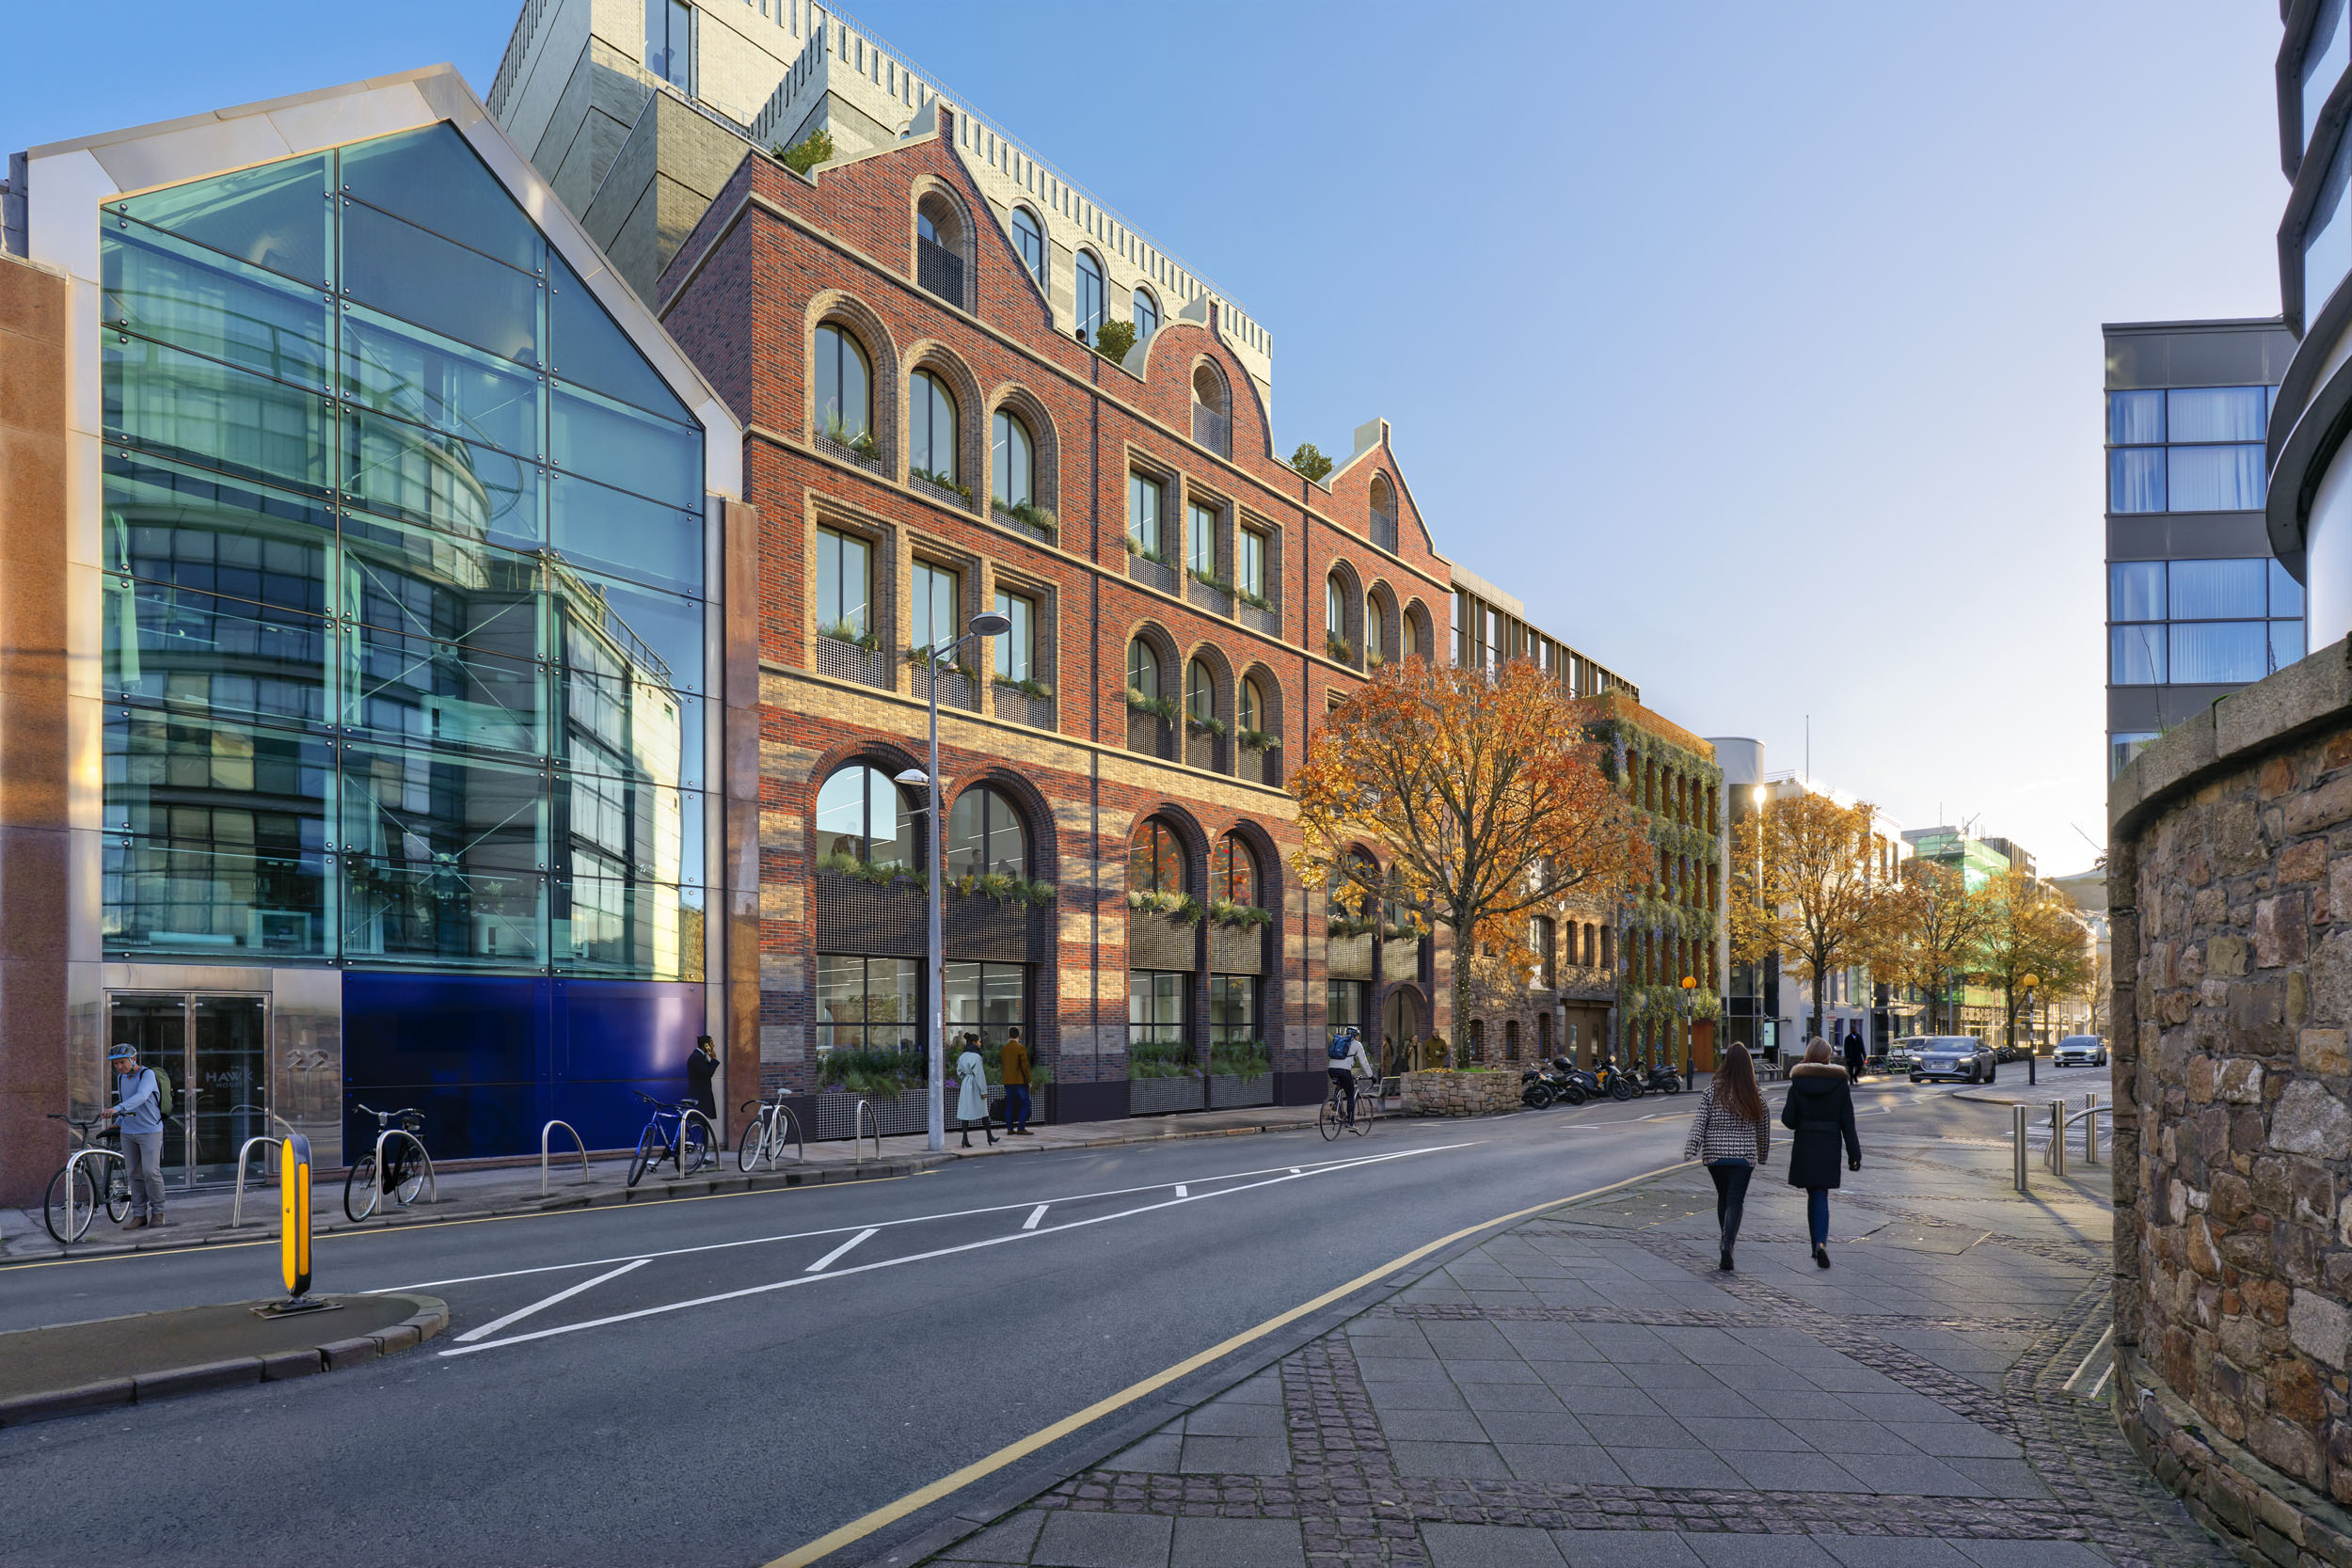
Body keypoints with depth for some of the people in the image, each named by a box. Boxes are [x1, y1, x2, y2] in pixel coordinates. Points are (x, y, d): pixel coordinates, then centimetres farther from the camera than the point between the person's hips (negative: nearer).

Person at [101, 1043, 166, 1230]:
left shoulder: (147, 1075, -13)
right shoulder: (120, 1078, 8)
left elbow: (141, 1097, -32)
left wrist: (118, 1109, -44)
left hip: (150, 1132, -6)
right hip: (128, 1133, 6)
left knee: (151, 1172, -9)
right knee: (135, 1175, 5)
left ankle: (157, 1212, 3)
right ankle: (139, 1215, 9)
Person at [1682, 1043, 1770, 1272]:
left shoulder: (1712, 1092, -5)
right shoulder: (1756, 1095, -2)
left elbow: (1699, 1123, -10)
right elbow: (1764, 1129, 8)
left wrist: (1690, 1149, -11)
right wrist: (1763, 1155, 22)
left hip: (1715, 1154, 1)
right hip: (1744, 1156, -1)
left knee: (1723, 1197, 19)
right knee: (1735, 1201, -2)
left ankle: (1727, 1243, 26)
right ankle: (1728, 1244, -21)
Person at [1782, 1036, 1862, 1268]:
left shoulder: (1797, 1083, -4)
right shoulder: (1840, 1083, -3)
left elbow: (1788, 1120, -5)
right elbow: (1848, 1123, -3)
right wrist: (1854, 1154, 1)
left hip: (1804, 1147, 0)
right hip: (1829, 1147, 0)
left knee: (1813, 1196, 14)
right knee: (1821, 1197, 3)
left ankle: (1817, 1247, 17)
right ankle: (1821, 1243, -18)